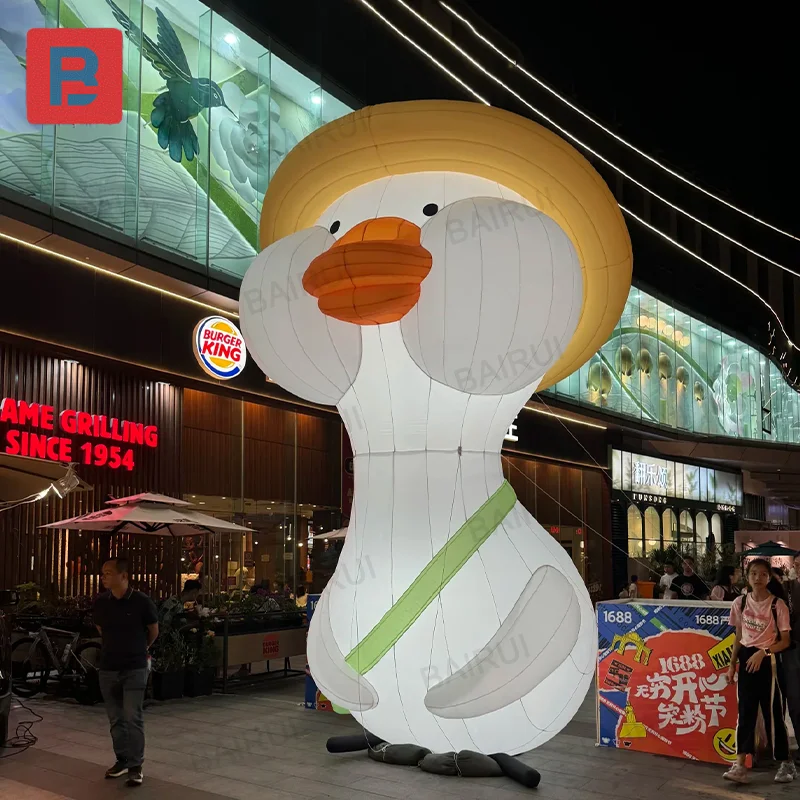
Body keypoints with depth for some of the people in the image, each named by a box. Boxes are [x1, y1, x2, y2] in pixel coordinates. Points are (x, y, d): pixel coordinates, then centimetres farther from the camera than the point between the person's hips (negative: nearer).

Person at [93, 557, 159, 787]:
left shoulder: (141, 601, -14)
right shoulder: (100, 602, -3)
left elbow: (153, 631, 4)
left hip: (135, 668, -4)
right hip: (108, 668, 4)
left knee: (133, 718, -6)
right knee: (116, 719, 12)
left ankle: (136, 766, 3)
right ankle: (122, 760, 25)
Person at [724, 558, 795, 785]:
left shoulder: (777, 605, -9)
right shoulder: (740, 603, 3)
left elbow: (785, 641, -7)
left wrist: (763, 652, -20)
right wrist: (732, 665, 8)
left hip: (768, 662, -4)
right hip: (746, 660, 4)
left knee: (773, 713, 2)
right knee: (745, 713, 2)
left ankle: (786, 763, 20)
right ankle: (740, 766, 0)